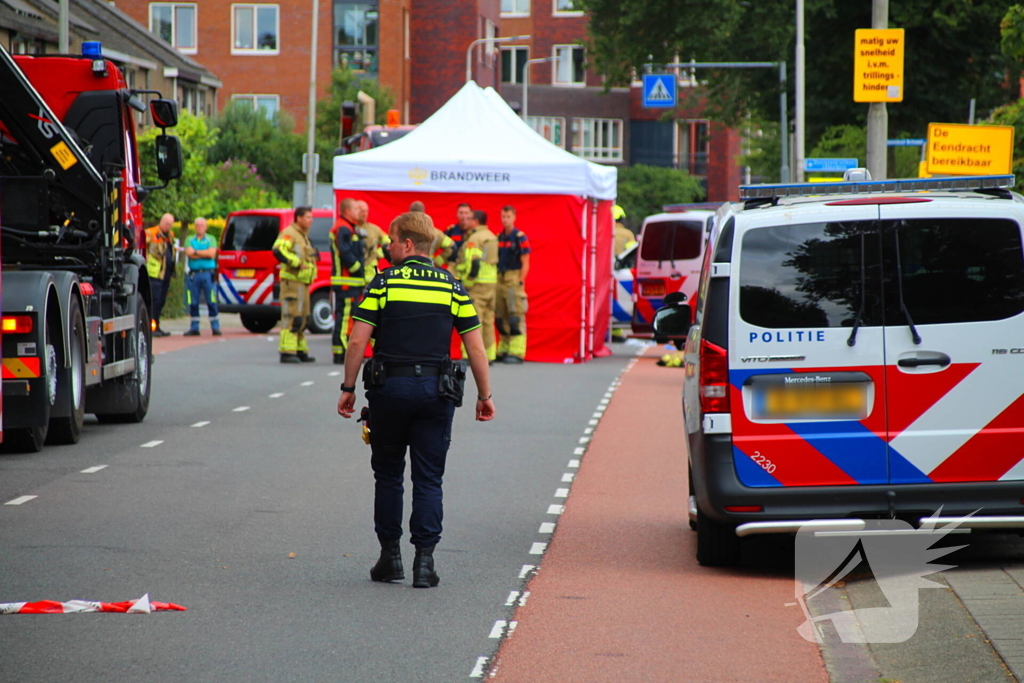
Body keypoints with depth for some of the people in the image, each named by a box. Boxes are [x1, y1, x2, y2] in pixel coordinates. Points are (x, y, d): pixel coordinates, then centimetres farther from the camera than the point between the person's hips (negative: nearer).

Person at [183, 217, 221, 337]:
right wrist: (205, 254, -8)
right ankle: (194, 328, 9)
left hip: (208, 274, -2)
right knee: (193, 302, 2)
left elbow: (212, 253, -7)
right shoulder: (190, 240, 12)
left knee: (212, 302, -5)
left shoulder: (211, 240, 9)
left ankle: (215, 328, -3)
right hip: (194, 274, 2)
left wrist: (196, 252, -6)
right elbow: (189, 253, -5)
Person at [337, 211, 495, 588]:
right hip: (435, 389, 1)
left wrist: (348, 388, 2)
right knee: (428, 479, 5)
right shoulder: (452, 287, 4)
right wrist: (484, 395, 11)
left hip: (389, 387, -1)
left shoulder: (384, 283, -3)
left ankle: (390, 556, 13)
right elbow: (476, 348, 2)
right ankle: (424, 559, -2)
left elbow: (357, 342, -7)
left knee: (388, 475, 12)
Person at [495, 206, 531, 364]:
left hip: (514, 278, -7)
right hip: (499, 279, 7)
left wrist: (520, 283, -13)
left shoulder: (520, 237, -6)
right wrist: (495, 281, 11)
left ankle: (517, 352, -9)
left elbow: (525, 263, -8)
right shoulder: (498, 237, 13)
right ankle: (503, 350, 15)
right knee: (501, 318, 9)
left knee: (516, 318, -8)